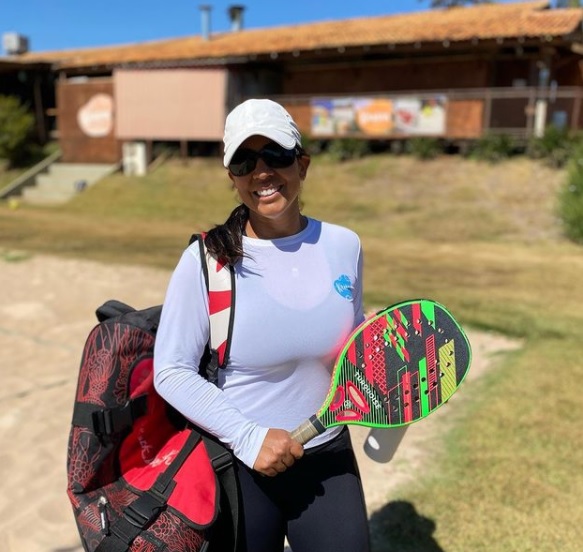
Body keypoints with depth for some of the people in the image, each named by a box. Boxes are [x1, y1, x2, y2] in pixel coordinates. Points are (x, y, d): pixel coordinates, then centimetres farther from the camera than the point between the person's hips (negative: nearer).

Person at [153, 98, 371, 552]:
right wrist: (247, 437, -19)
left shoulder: (344, 246, -5)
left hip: (328, 459, 3)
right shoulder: (206, 260, -16)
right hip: (239, 464, -3)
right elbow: (172, 371, -13)